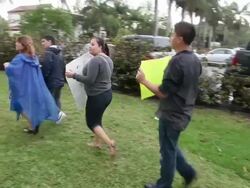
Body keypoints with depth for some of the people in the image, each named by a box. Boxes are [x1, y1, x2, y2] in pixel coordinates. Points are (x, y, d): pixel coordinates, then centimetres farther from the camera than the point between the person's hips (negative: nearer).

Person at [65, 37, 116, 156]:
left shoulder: (95, 60, -22)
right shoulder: (108, 59, 8)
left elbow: (89, 80, -25)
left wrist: (74, 75, -14)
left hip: (97, 96, -9)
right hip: (107, 93, 9)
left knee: (91, 122, 5)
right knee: (97, 119, 22)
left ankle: (110, 143, -4)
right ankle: (97, 142, 35)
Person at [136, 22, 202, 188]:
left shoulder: (177, 61, -24)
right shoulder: (195, 60, 3)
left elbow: (163, 93, -22)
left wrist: (143, 80, -10)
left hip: (172, 115, -8)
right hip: (184, 113, 9)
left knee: (168, 151, 9)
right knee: (171, 147, 27)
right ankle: (188, 172, 34)